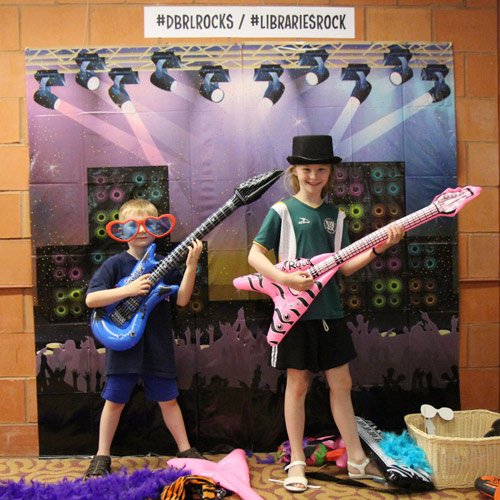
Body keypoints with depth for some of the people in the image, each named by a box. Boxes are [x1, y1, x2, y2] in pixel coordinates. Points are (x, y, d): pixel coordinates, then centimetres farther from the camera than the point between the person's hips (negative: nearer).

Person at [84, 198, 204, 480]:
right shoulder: (116, 264, -4)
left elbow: (182, 300, -5)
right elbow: (91, 298, -12)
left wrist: (191, 266, -16)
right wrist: (129, 290, -21)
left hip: (158, 345, 2)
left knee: (168, 399, 11)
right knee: (115, 400, 8)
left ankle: (186, 450, 25)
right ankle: (102, 457, 23)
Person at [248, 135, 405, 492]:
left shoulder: (336, 215, 12)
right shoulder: (282, 211, -3)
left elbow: (345, 265, 8)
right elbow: (255, 255, -6)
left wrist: (378, 248, -5)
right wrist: (284, 279, -19)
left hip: (329, 310, 5)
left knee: (341, 383, 10)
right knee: (298, 384, 4)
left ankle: (356, 459, 22)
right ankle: (297, 463, 18)